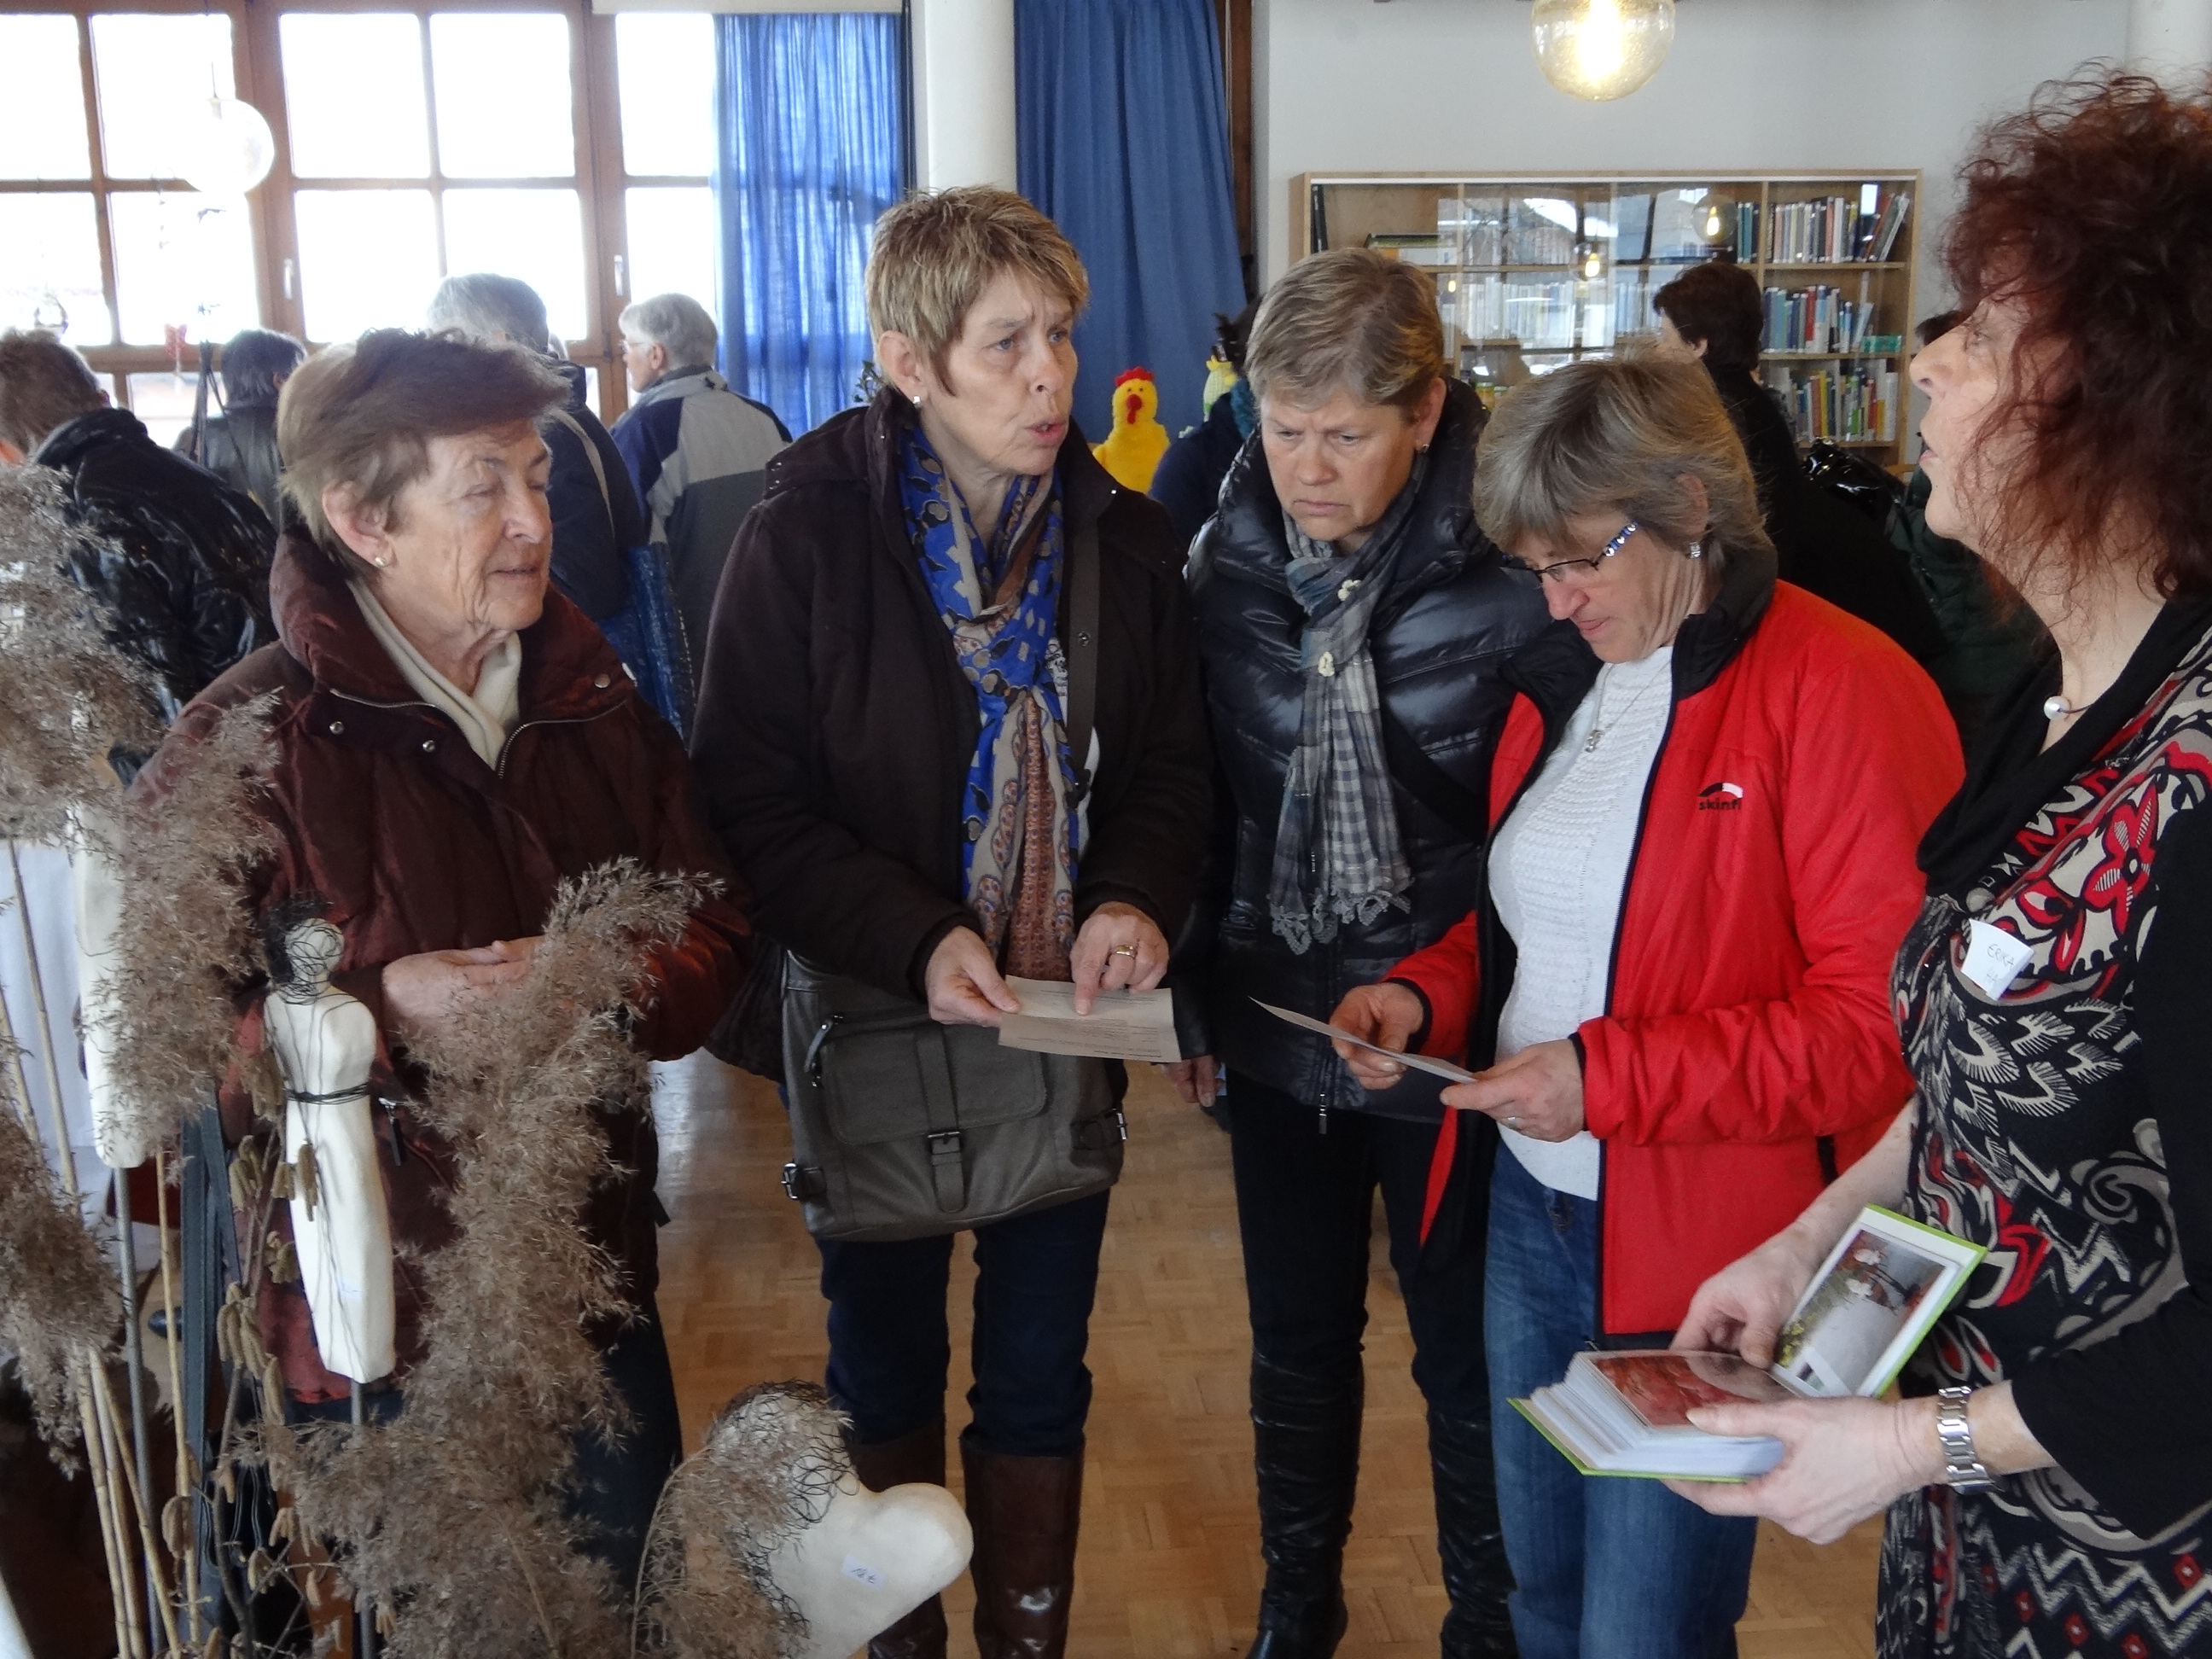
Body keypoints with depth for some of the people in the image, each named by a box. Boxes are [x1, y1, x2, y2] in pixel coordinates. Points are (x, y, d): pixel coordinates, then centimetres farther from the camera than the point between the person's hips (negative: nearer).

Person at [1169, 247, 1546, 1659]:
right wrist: (1191, 997, 7)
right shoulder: (1230, 558, -2)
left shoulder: (1517, 564, -16)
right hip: (1275, 1027, 4)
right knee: (1297, 1347, 20)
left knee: (1469, 1366, 14)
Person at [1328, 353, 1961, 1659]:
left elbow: (1881, 1019, -20)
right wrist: (1427, 995, 0)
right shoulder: (1562, 679, 8)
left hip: (1703, 1257, -7)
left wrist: (1608, 1076, -23)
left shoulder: (1839, 689, -16)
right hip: (1531, 1214, 7)